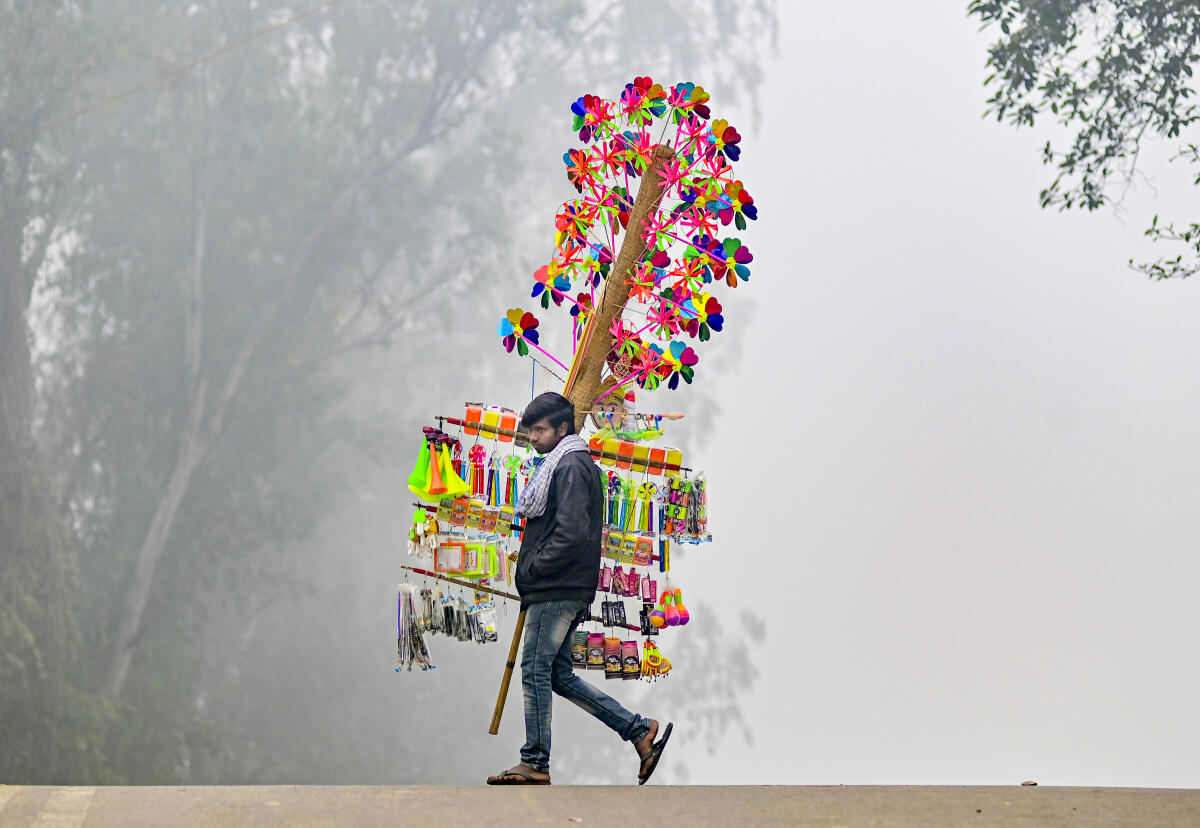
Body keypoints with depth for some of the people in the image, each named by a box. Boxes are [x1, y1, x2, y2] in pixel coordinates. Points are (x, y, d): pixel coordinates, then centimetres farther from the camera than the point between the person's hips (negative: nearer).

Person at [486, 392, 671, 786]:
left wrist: (533, 568, -14)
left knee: (536, 670, -5)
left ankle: (535, 764, -1)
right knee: (559, 675, 10)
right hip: (565, 590, 10)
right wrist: (531, 570, 15)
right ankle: (639, 730, 9)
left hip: (556, 590, -10)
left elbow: (572, 533, -22)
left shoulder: (571, 466, -12)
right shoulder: (566, 464, 21)